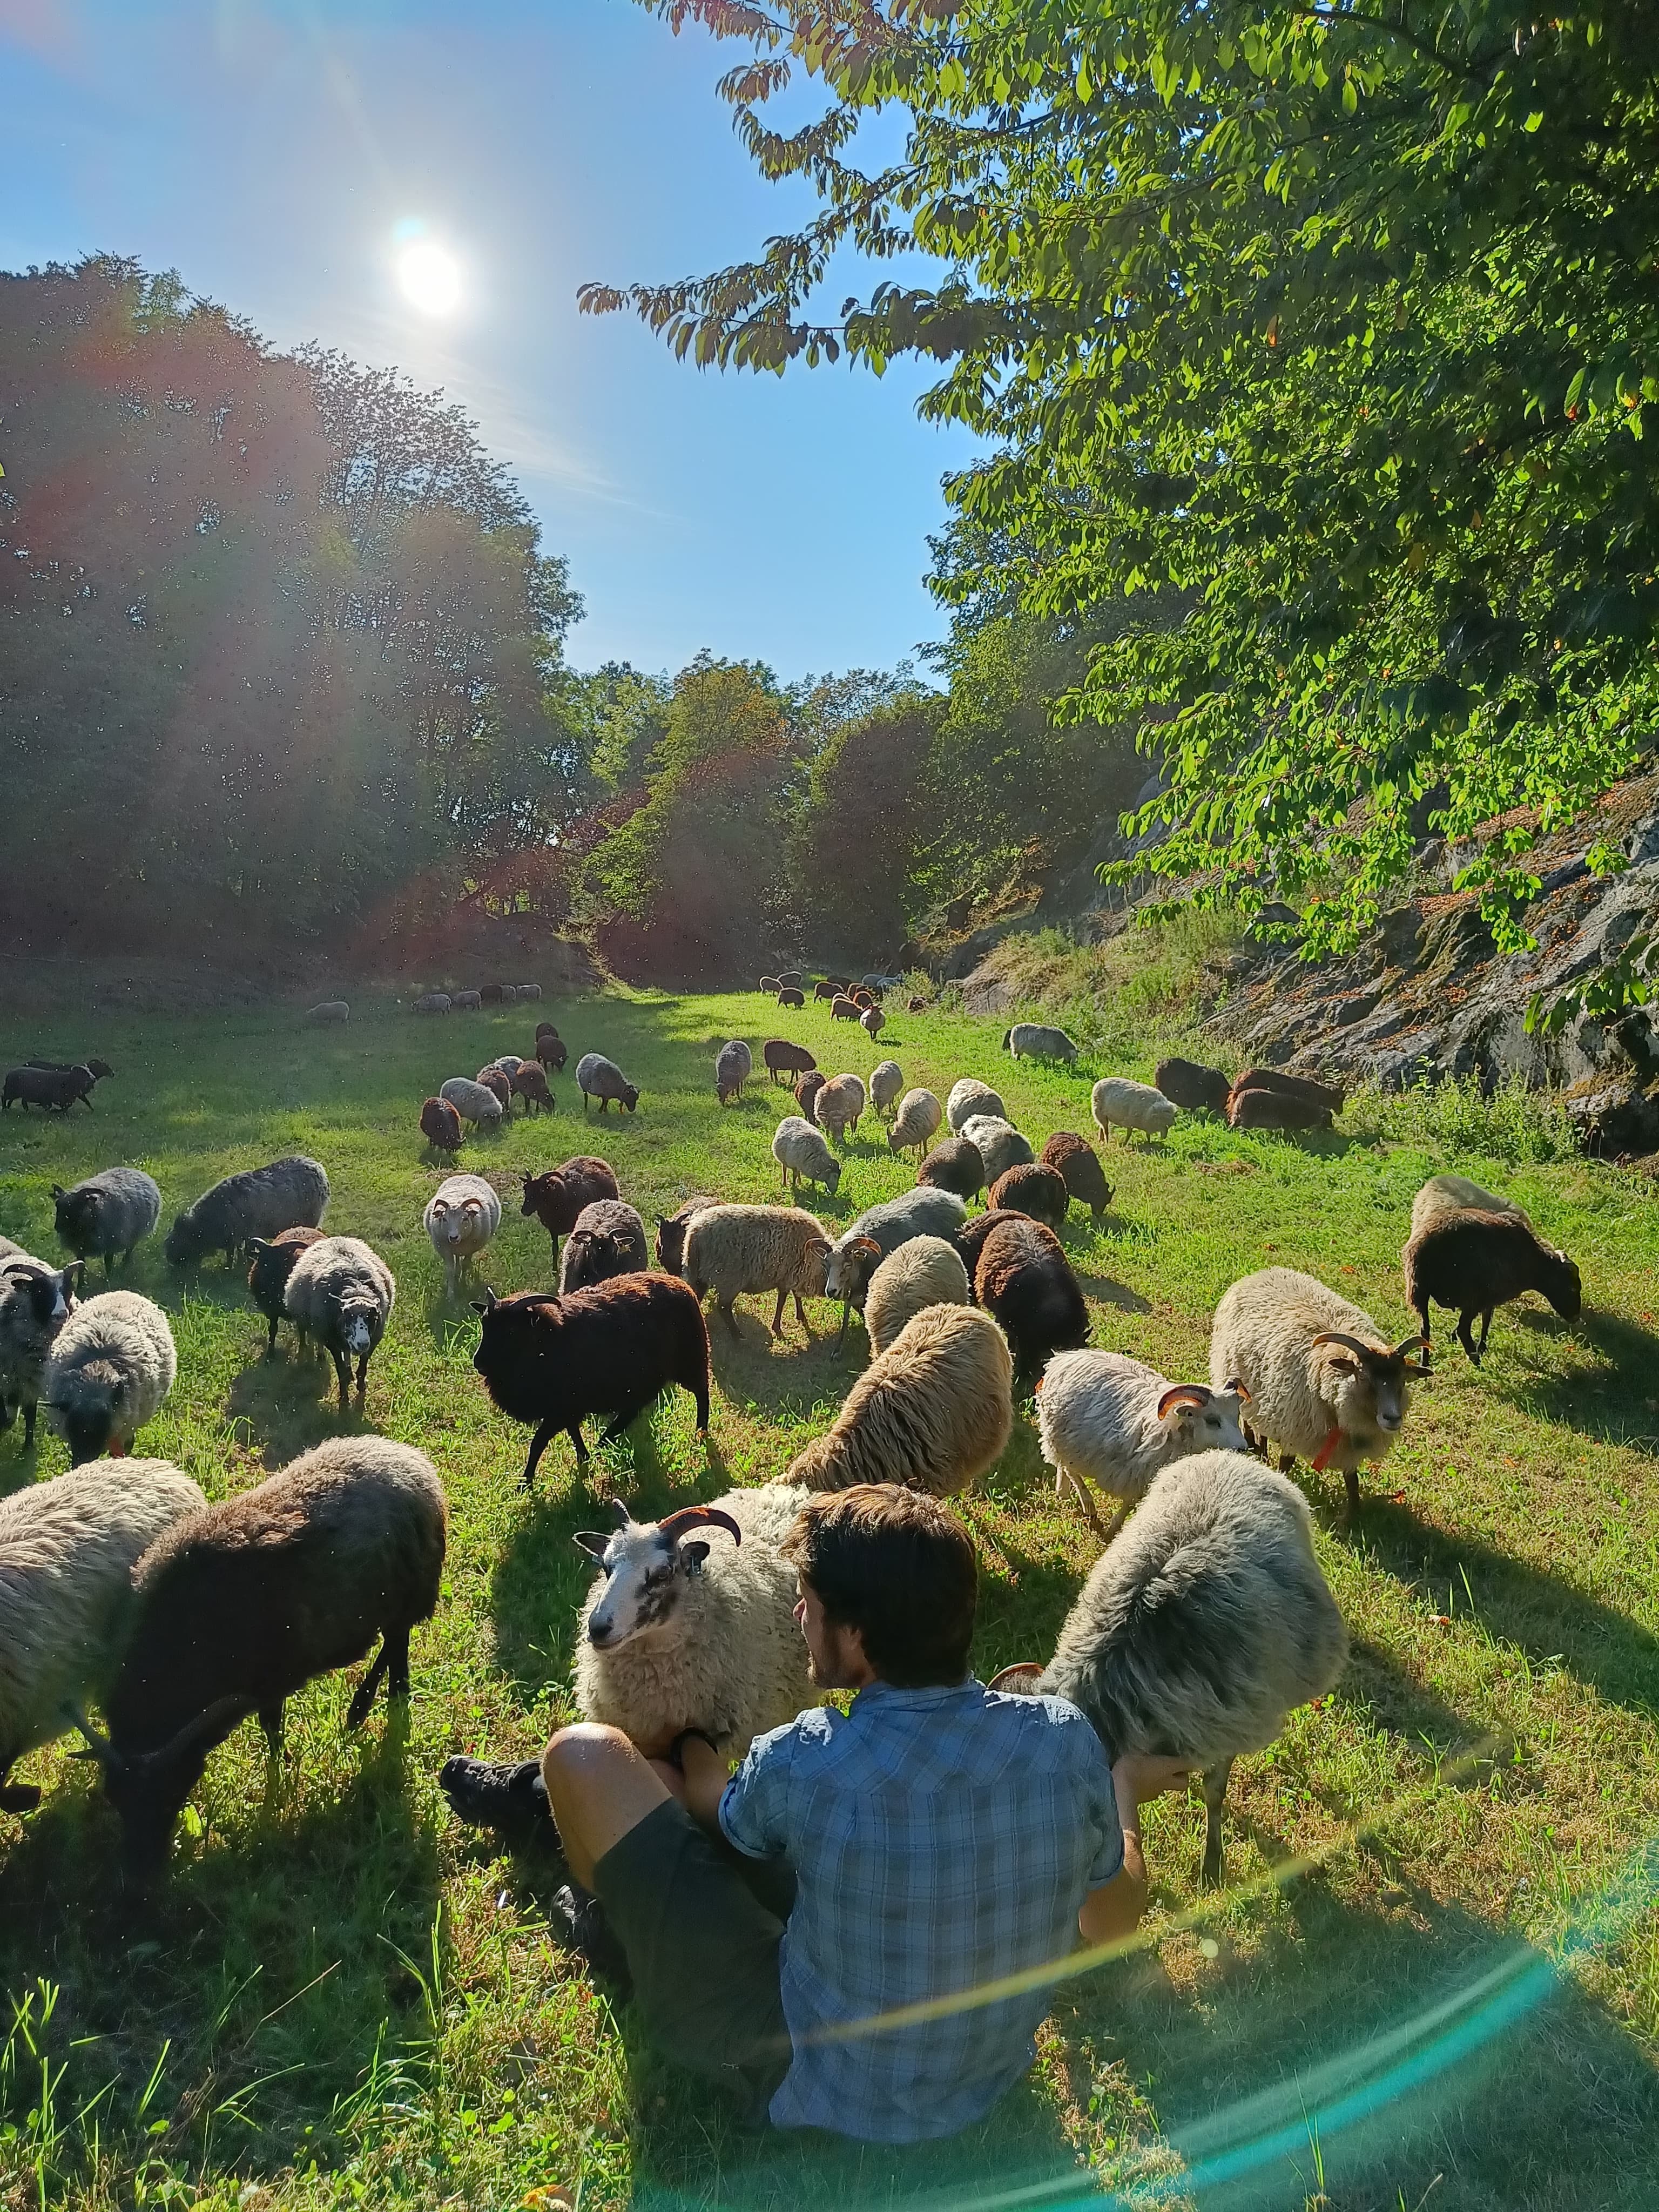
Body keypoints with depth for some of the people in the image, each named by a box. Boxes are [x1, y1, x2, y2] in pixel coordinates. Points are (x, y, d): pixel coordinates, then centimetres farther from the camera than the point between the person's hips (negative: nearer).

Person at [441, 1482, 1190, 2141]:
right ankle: (548, 1800, 43)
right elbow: (1113, 1923, -2)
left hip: (805, 2081, -5)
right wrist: (1122, 1789, 16)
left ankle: (547, 1801, 30)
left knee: (586, 1758, -6)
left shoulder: (806, 1763, -30)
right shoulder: (1067, 1739, -22)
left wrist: (693, 1751, 18)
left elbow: (720, 1822, -4)